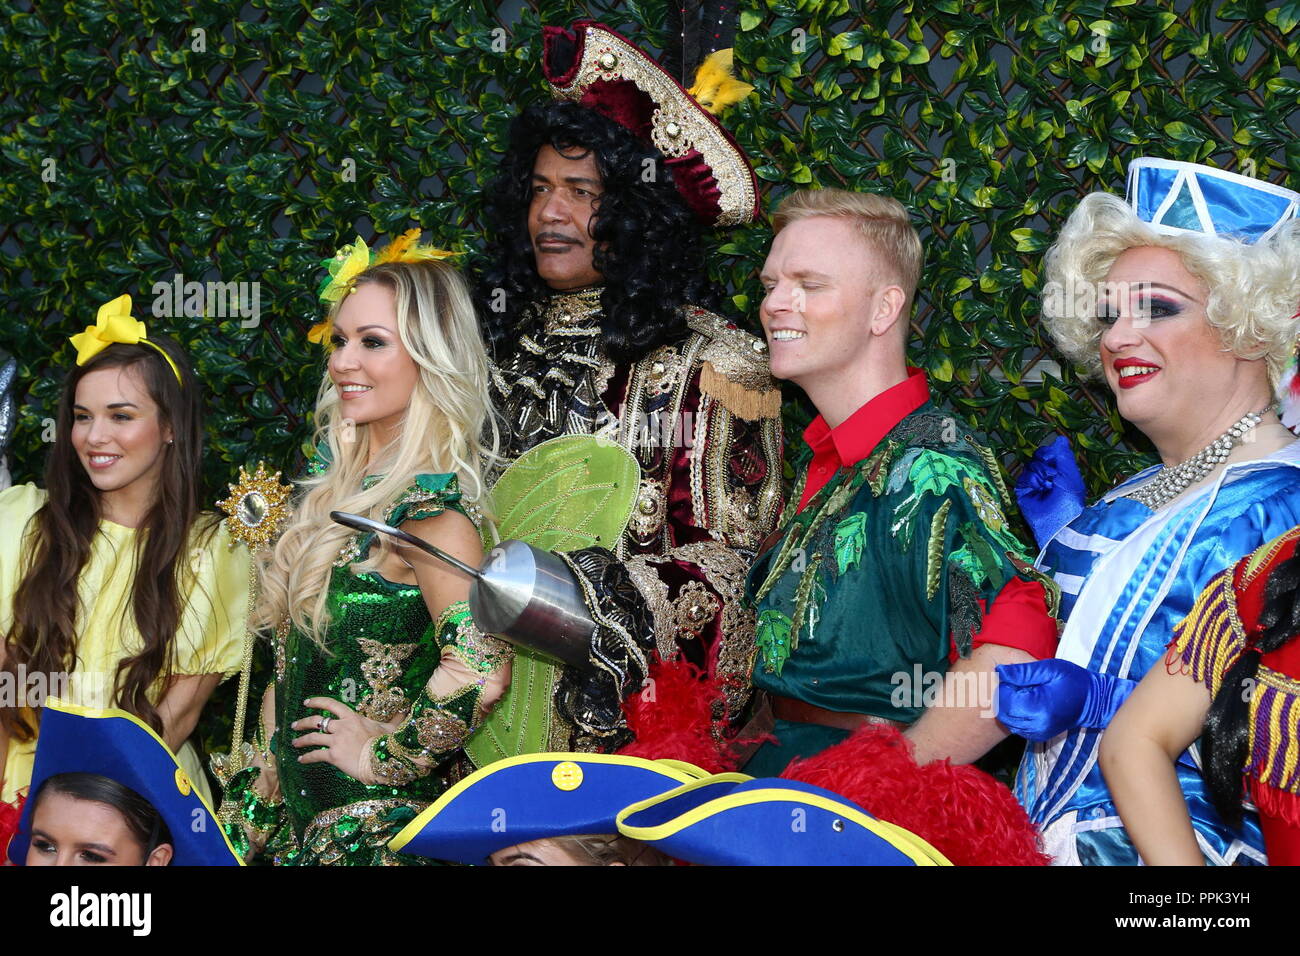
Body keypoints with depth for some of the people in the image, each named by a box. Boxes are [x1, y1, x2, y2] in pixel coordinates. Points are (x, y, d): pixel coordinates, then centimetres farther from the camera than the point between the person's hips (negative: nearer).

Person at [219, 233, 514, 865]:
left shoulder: (428, 510, -19)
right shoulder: (345, 488, 8)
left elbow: (480, 669, -31)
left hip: (375, 828, -8)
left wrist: (387, 755, -18)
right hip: (298, 801, 8)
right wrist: (272, 749, 9)